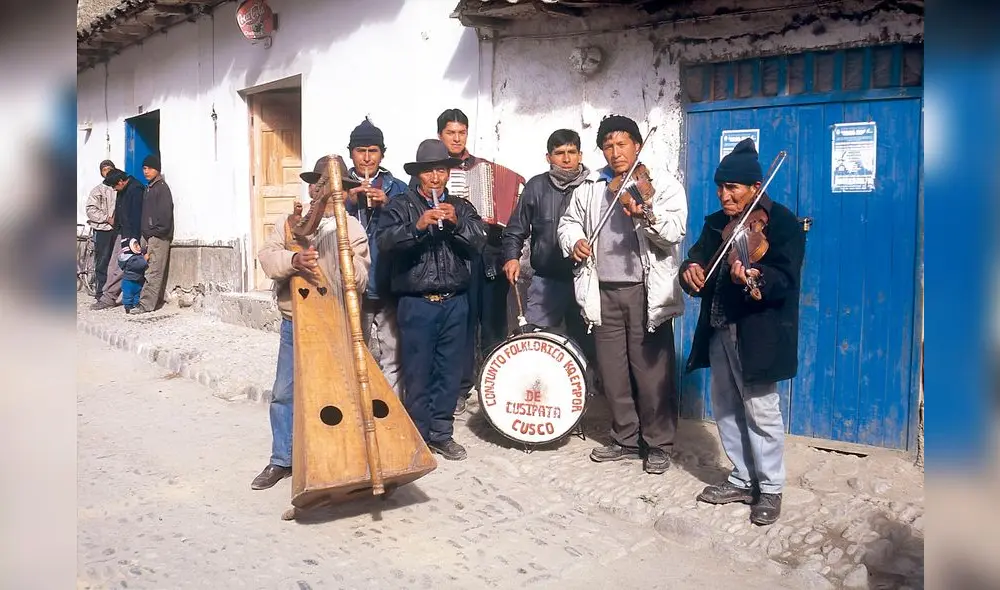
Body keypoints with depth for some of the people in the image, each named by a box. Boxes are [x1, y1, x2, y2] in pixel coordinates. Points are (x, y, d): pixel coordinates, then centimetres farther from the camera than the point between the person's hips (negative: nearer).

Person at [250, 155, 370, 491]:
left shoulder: (353, 229, 1)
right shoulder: (288, 223, 8)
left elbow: (360, 282, -7)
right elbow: (266, 258, -8)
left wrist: (350, 262, -28)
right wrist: (293, 260, -27)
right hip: (295, 323, 2)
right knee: (284, 393, 6)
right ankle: (282, 460, 20)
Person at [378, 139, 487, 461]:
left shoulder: (461, 207, 13)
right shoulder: (401, 205, 3)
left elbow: (479, 242, 0)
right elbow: (386, 241, -13)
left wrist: (457, 222, -16)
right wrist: (417, 226, -26)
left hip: (455, 302, 3)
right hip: (416, 303, -3)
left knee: (449, 372, 7)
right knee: (418, 373, 3)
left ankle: (441, 434, 19)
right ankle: (419, 435, 14)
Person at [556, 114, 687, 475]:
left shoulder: (664, 185, -2)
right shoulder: (590, 188, 11)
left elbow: (674, 234, -14)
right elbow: (569, 221, 18)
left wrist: (648, 214, -33)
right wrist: (574, 241, -4)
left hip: (647, 293, -4)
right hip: (604, 293, 4)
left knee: (653, 373, 2)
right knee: (612, 373, 11)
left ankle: (658, 445, 17)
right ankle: (626, 440, 27)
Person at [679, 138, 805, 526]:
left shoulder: (783, 223, -10)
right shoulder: (716, 224, 11)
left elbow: (784, 280, -21)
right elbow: (698, 259, 5)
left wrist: (755, 277, -41)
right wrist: (690, 270, -19)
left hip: (758, 333, -7)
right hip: (718, 331, 7)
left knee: (761, 412, 1)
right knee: (726, 409, 15)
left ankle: (771, 489, 18)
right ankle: (742, 480, 30)